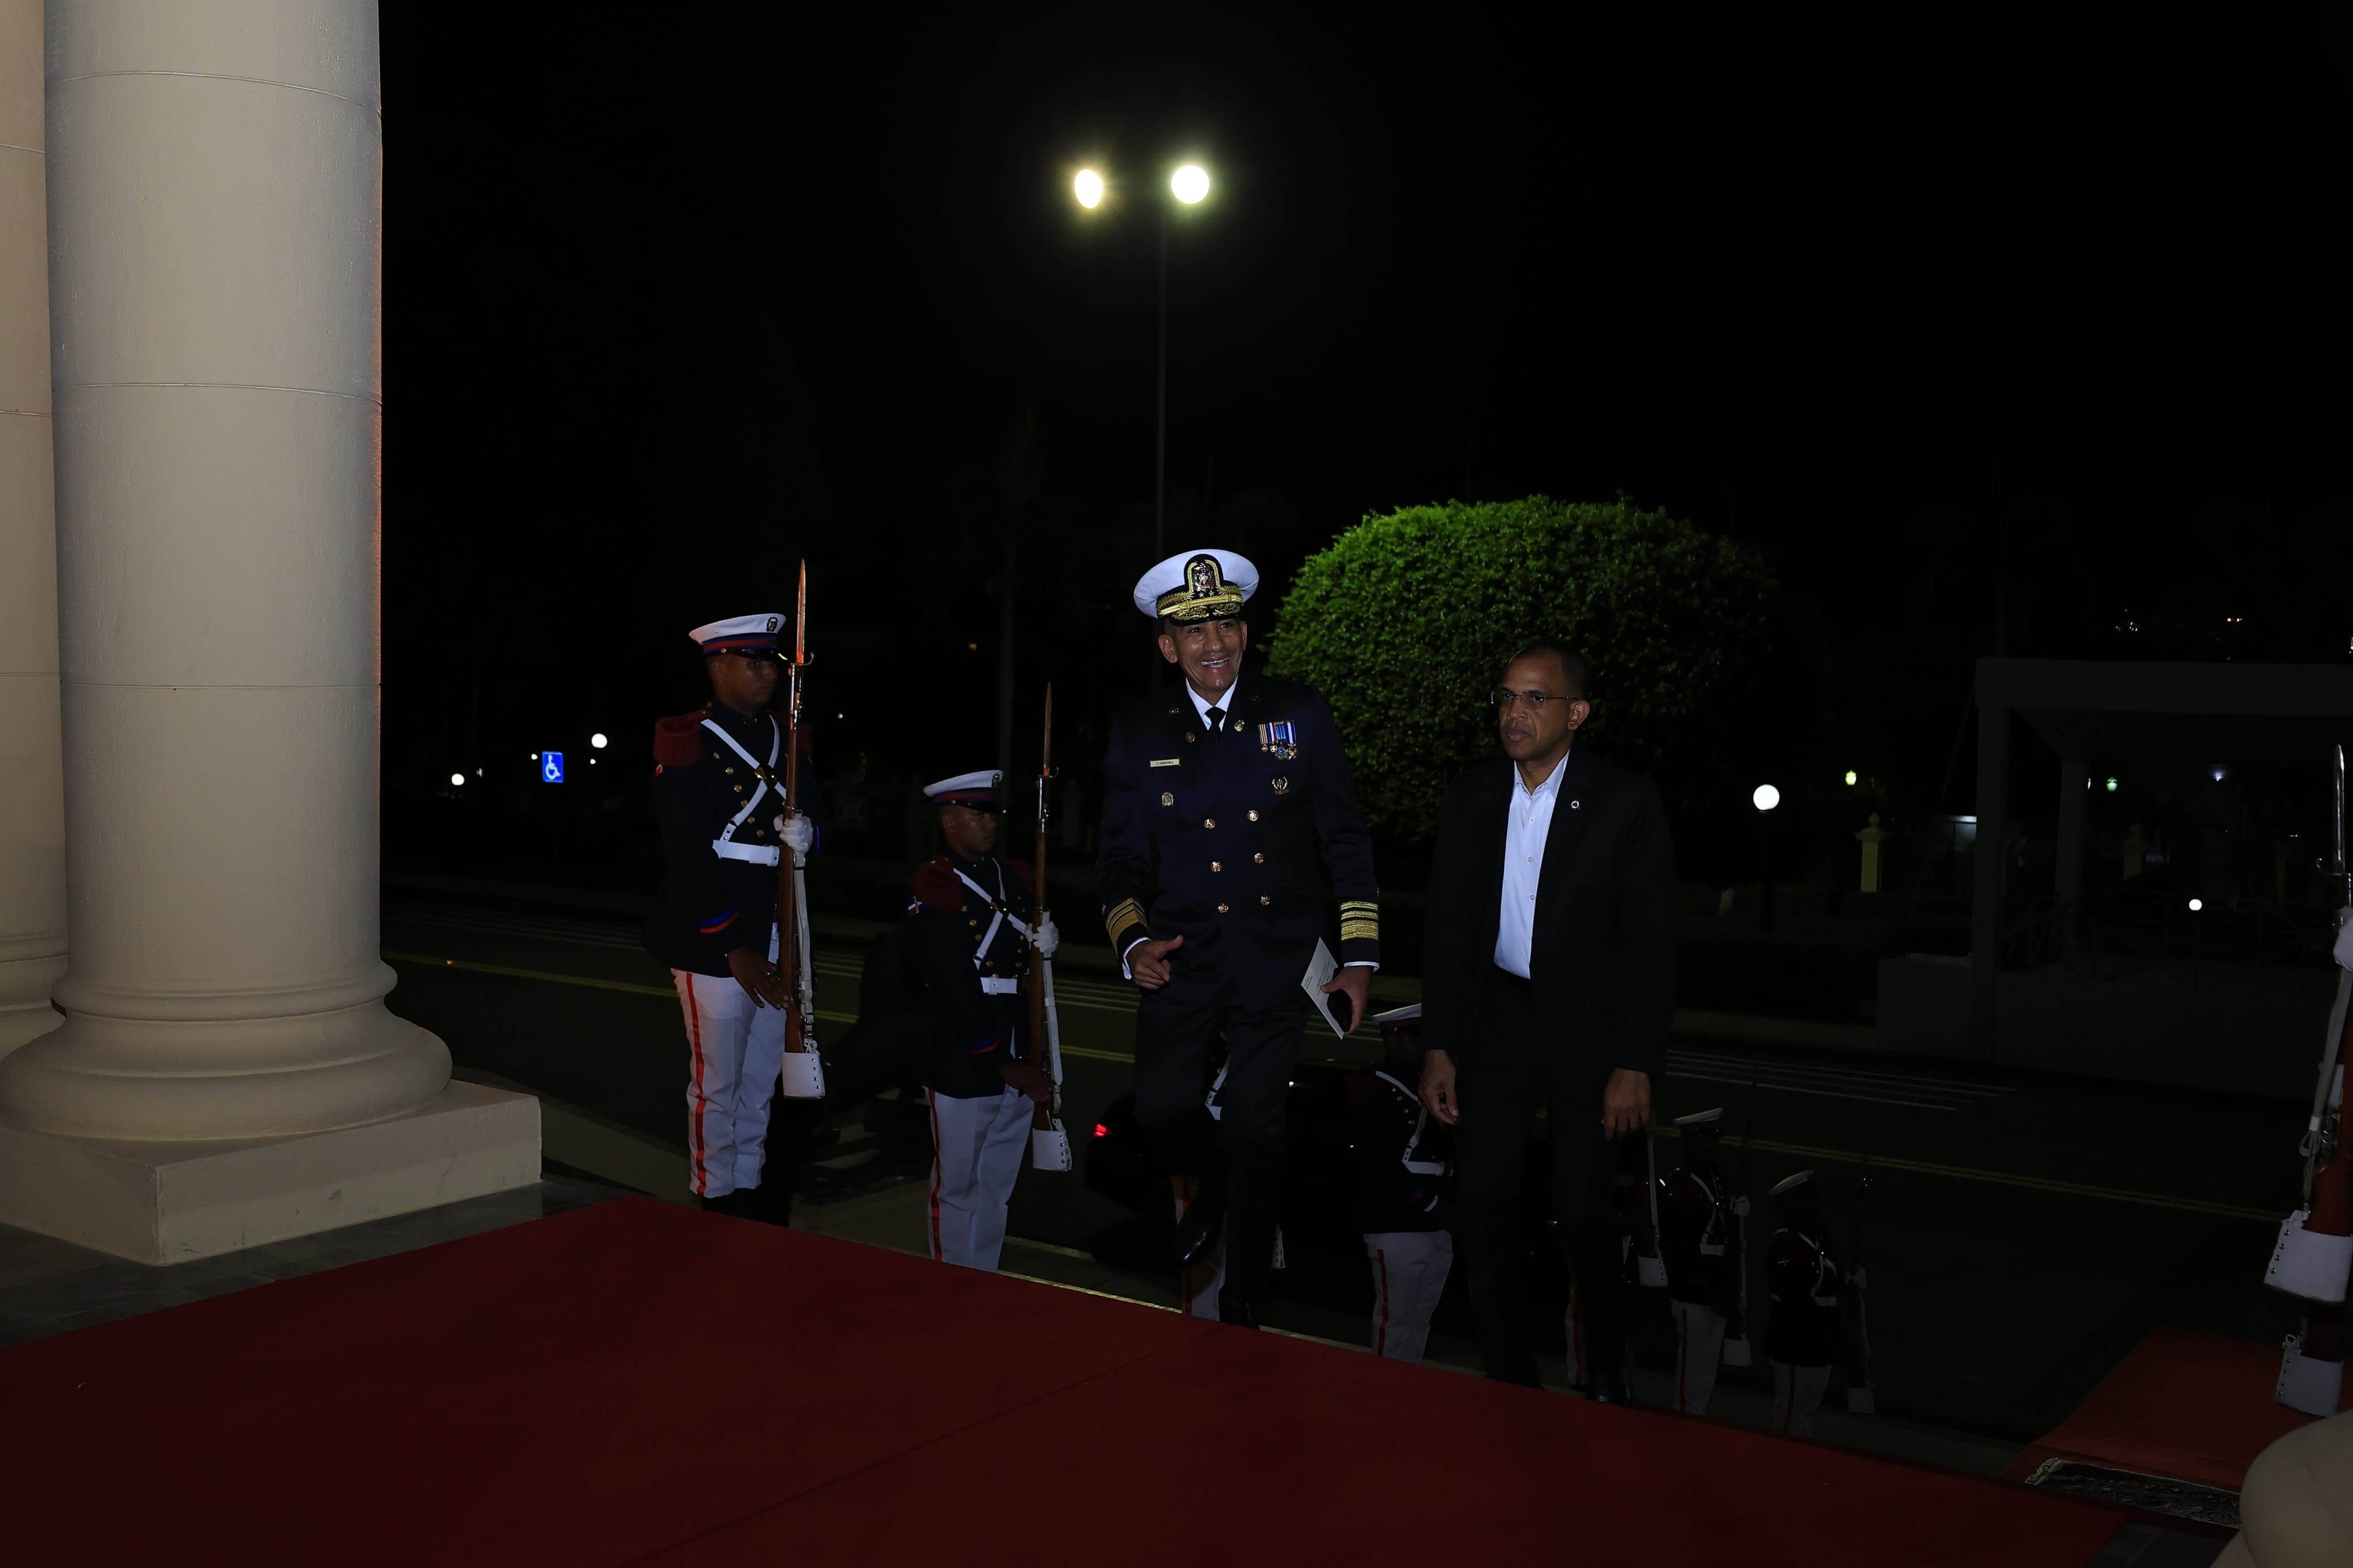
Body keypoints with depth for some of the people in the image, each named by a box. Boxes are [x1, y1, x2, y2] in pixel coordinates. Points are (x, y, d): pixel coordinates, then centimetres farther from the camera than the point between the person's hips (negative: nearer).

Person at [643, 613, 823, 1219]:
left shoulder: (787, 740, 10)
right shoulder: (687, 744, -10)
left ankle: (750, 1190, 29)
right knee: (717, 1084, 3)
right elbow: (689, 857, -15)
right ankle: (715, 1203, 16)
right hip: (713, 940, -7)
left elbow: (816, 814, 20)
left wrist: (806, 832, -8)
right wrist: (735, 950, -18)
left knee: (761, 1078, 16)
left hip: (774, 938, 7)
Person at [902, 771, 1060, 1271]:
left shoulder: (1013, 879, 11)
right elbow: (956, 995, -16)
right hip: (963, 1066, -6)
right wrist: (1006, 1067, -15)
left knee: (998, 1189, 16)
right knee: (957, 1189, 7)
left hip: (1017, 1062, 6)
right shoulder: (931, 890, -10)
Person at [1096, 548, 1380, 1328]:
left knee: (1255, 1135, 5)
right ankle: (1215, 1183, 35)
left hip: (1274, 967, -1)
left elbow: (1346, 840, 2)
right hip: (1179, 964, 1)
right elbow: (1119, 855, 6)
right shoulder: (1138, 734, 2)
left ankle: (1241, 1309, 23)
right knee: (1162, 1115, -4)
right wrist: (1132, 941, -12)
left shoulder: (1300, 716, -1)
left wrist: (1360, 958, -3)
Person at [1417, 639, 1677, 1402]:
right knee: (1482, 1200, 2)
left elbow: (1652, 943, -9)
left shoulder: (1626, 802, -10)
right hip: (1499, 1018, 4)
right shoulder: (1470, 799, 1)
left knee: (1584, 1210, -2)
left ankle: (1606, 1377, 19)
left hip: (1589, 1027, -3)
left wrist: (1637, 1065, -13)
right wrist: (1438, 1047, 2)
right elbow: (1448, 930, 6)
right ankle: (1508, 1371, 20)